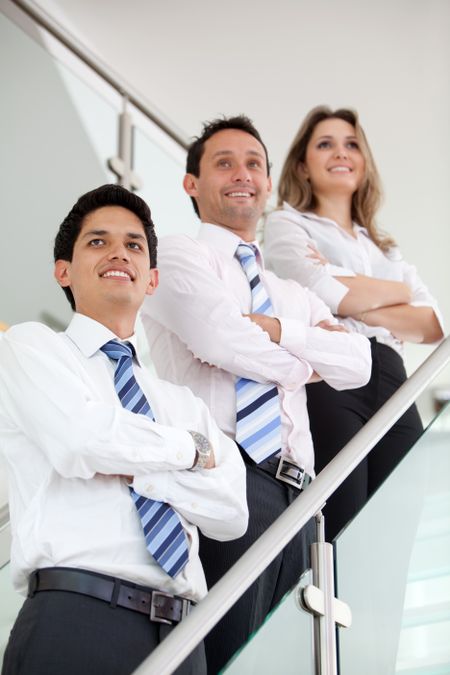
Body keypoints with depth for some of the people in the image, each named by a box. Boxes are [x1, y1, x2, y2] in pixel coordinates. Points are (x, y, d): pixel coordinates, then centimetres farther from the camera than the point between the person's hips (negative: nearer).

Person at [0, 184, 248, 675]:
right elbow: (83, 441, -11)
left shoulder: (182, 403, 22)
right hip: (75, 618, -5)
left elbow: (230, 512, 6)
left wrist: (129, 467, -7)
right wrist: (192, 447, 3)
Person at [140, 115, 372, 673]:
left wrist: (278, 330, -4)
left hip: (296, 496, 7)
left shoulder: (293, 294, 30)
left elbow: (357, 364, 12)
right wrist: (301, 362, 8)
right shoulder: (180, 256, 10)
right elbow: (218, 335, -10)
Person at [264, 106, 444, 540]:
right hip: (327, 383, -5)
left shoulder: (385, 248, 29)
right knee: (340, 535, -15)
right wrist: (398, 291, 8)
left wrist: (354, 304, -3)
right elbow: (321, 292, -8)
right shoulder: (287, 223, 13)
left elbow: (433, 324, 12)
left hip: (393, 388, 5)